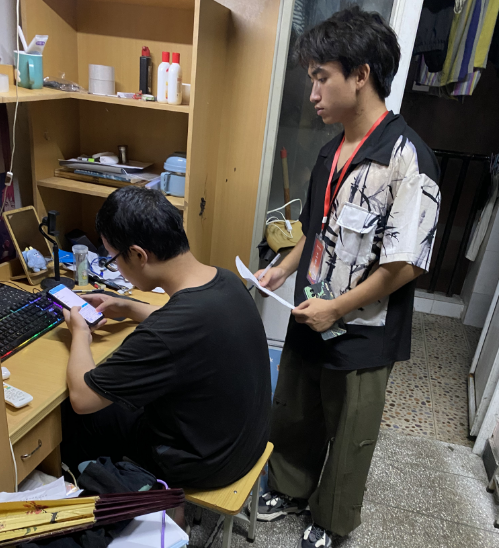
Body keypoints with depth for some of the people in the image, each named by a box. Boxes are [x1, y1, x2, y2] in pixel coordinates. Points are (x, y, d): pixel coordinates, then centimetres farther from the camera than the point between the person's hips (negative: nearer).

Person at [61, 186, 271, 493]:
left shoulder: (164, 336, -37)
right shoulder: (226, 280, -12)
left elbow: (82, 398, -22)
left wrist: (80, 334, -4)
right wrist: (127, 308, 9)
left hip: (205, 464, -7)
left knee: (75, 420, 11)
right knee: (124, 398, 23)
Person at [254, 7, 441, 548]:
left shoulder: (405, 155, -21)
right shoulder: (332, 152, 4)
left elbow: (405, 263, -22)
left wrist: (336, 308, -18)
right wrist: (283, 269, 5)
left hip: (361, 336, -7)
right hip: (308, 321, 7)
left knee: (347, 437, 17)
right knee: (292, 416, 24)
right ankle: (290, 489, 52)